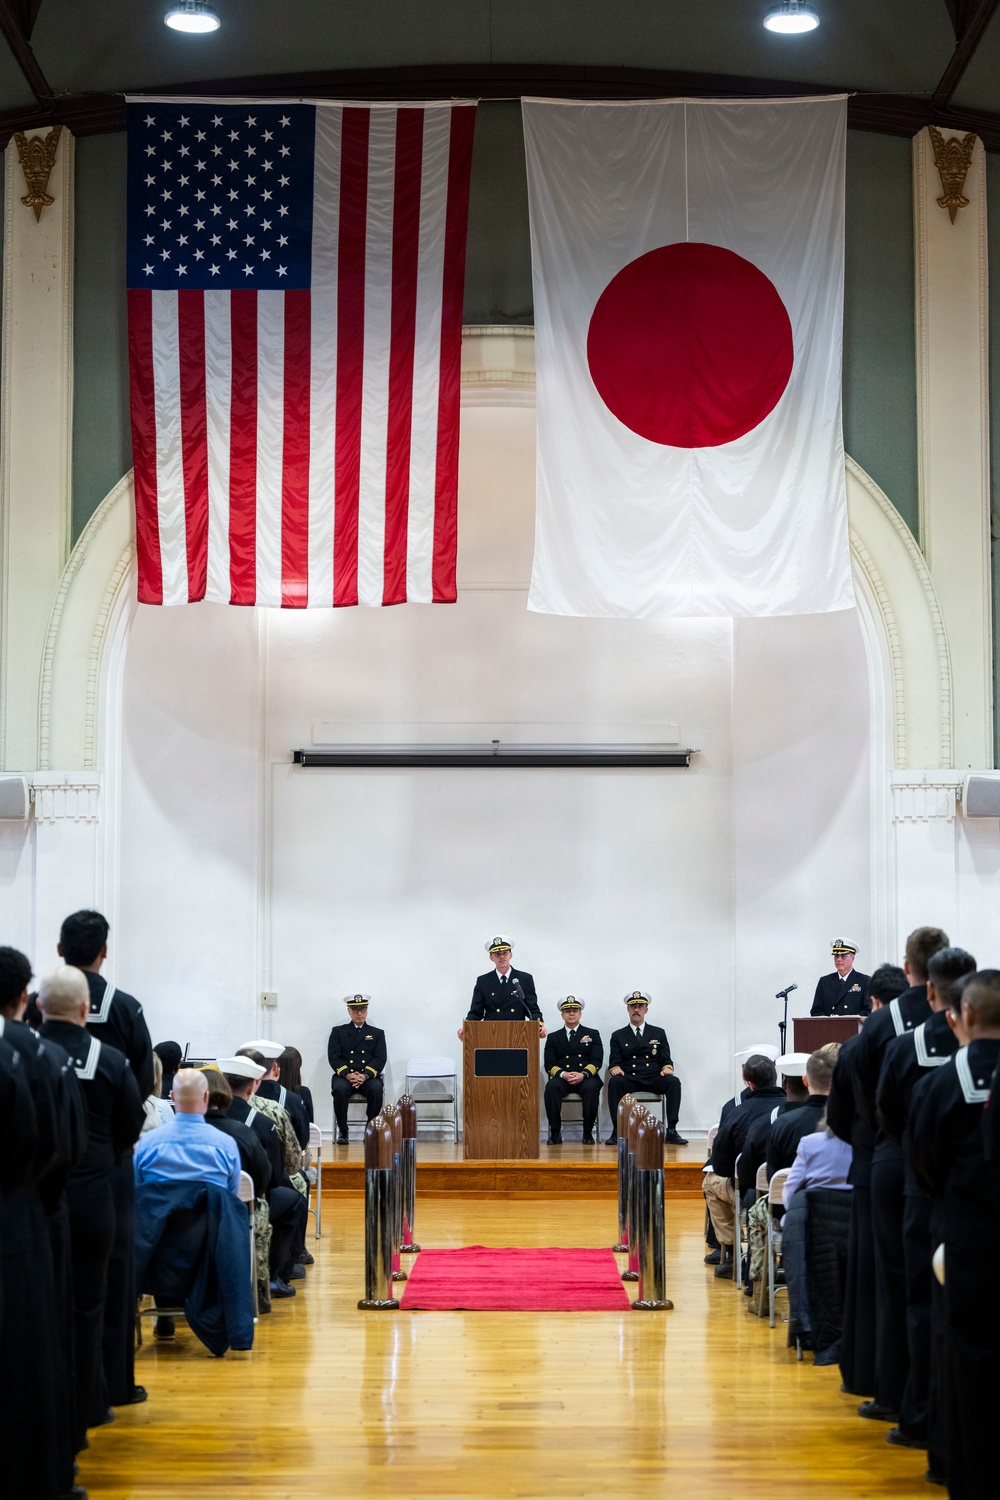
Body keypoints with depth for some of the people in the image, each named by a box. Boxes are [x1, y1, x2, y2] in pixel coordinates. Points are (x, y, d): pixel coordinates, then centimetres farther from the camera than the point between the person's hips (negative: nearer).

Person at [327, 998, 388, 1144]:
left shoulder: (377, 1033, 17)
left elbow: (380, 1059, 3)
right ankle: (342, 1131, -18)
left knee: (376, 1089, -34)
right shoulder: (338, 1032, 16)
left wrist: (365, 1075, -16)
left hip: (369, 1077, 0)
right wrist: (347, 1074, -16)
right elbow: (334, 1057, 3)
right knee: (340, 1089, -35)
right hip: (344, 1076, 0)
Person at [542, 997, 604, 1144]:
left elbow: (596, 1061, 4)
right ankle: (555, 1133, -26)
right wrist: (563, 1074, -15)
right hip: (562, 1078, 1)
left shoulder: (592, 1034, 15)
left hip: (586, 1078, -1)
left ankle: (588, 1133, -22)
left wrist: (583, 1075, -16)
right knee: (551, 1087, -34)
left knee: (591, 1088, -36)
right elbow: (549, 1064, 7)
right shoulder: (553, 1037, 17)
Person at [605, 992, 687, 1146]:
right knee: (614, 1082, -34)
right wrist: (615, 1069, -15)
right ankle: (616, 1132, -34)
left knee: (674, 1081, -30)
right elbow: (614, 1062, 9)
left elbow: (666, 1059, 13)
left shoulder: (658, 1033, 18)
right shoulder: (618, 1036, 16)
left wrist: (667, 1068, -10)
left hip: (653, 1080, 1)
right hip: (629, 1080, -1)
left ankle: (671, 1131, -31)